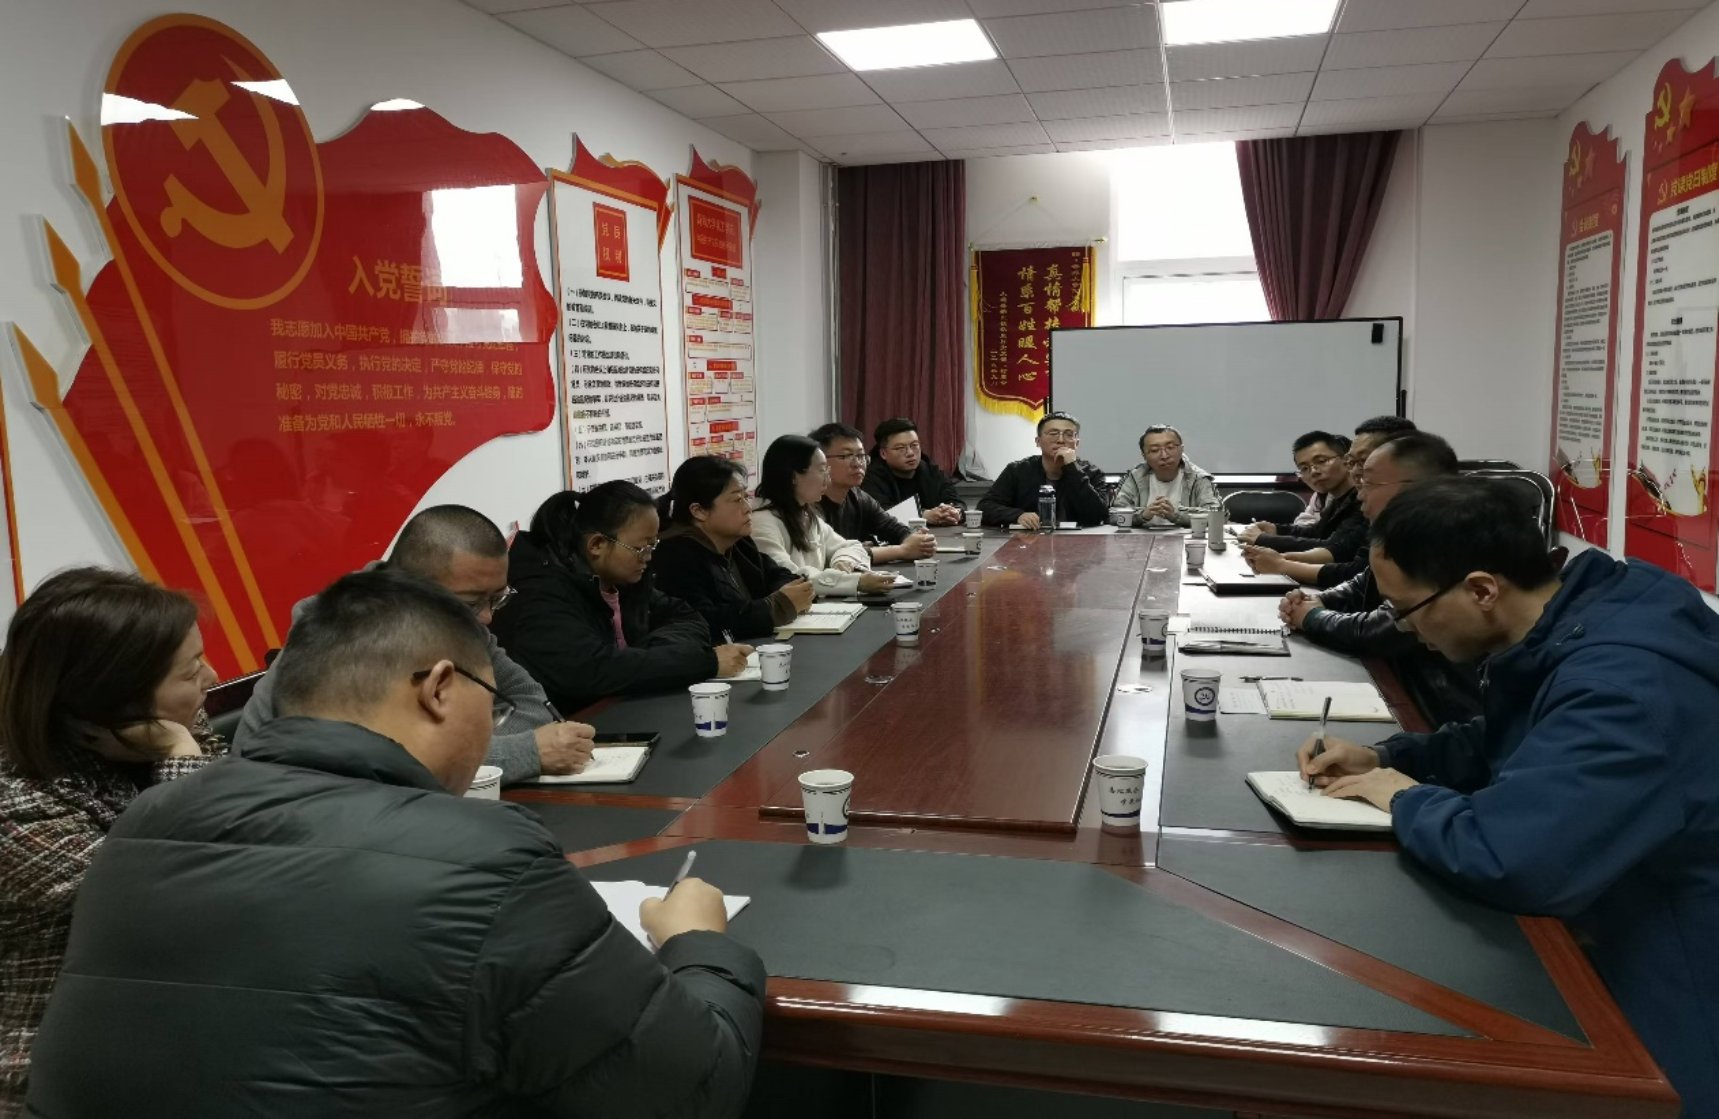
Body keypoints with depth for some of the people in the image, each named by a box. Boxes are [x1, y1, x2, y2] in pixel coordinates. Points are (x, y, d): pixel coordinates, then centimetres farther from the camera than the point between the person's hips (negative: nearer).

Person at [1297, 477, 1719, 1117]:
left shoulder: (1623, 681, -32)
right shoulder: (1560, 625, -1)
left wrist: (1409, 800, -20)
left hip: (1666, 1004, -9)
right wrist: (1384, 757, 0)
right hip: (1616, 935, 9)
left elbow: (1506, 859, -42)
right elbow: (1502, 743, 18)